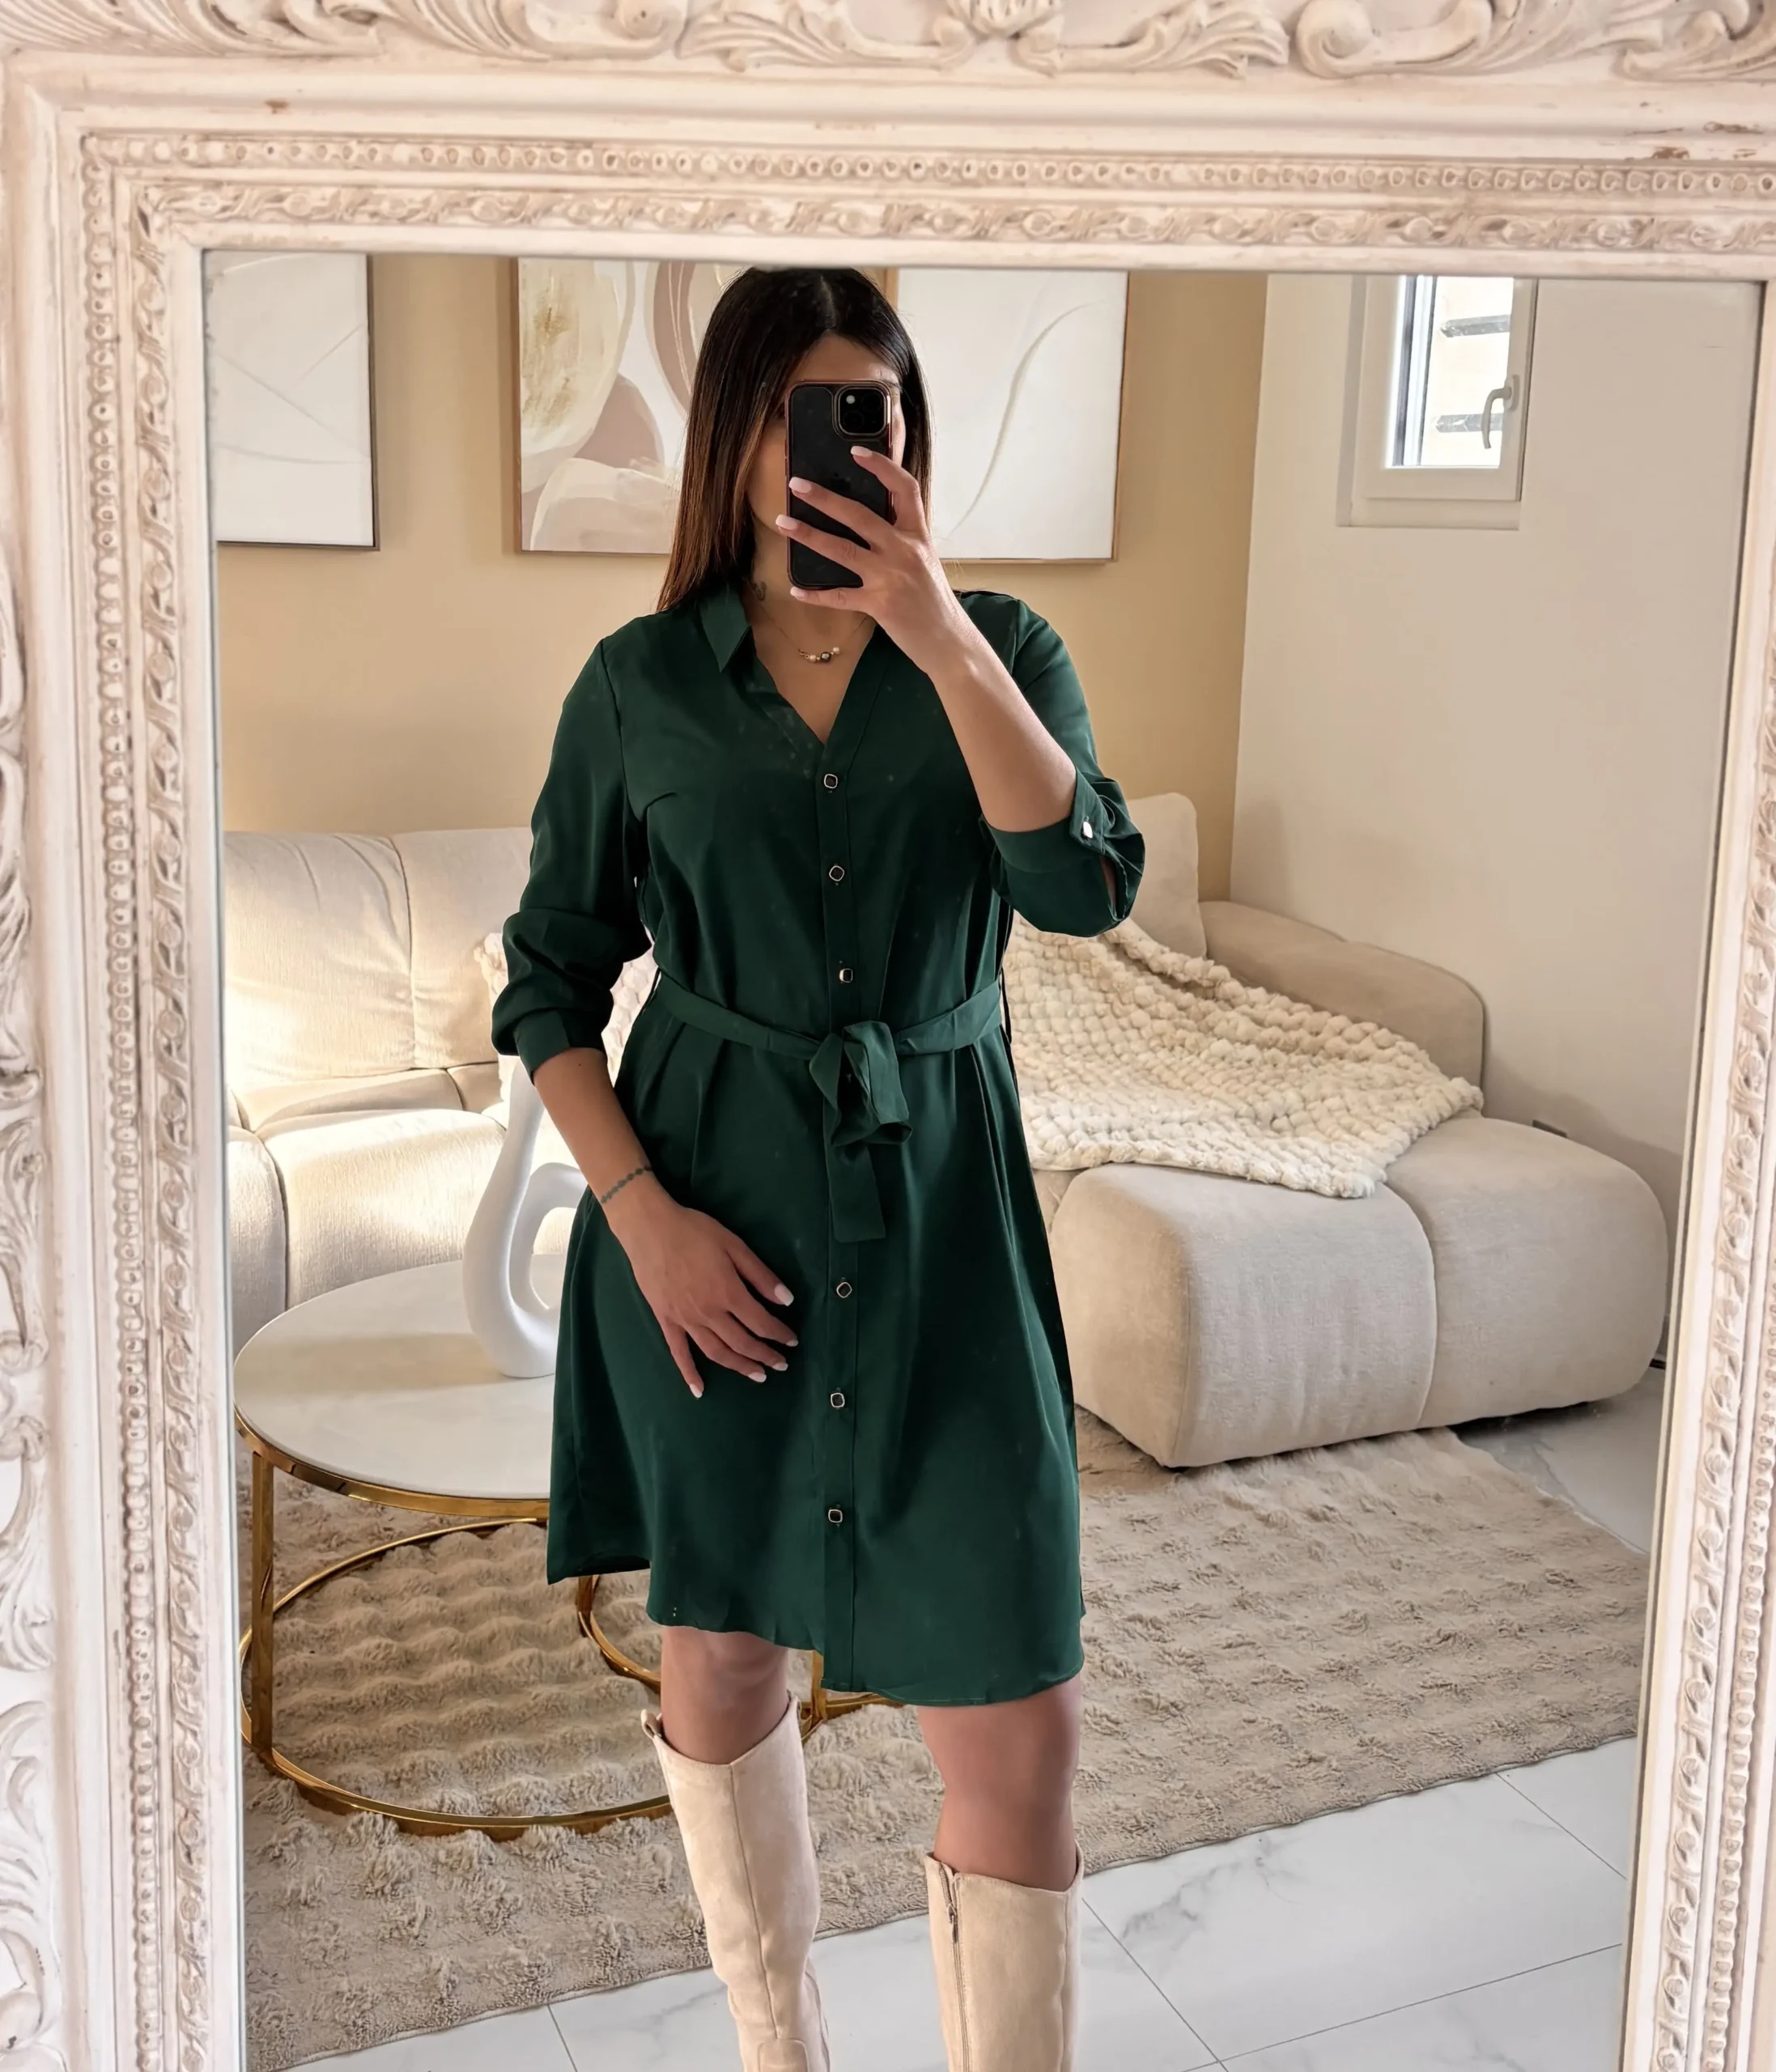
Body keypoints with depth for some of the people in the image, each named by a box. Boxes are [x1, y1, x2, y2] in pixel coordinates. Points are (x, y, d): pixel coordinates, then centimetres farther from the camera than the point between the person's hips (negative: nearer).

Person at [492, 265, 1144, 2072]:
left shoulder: (999, 650, 2)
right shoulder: (640, 684, 0)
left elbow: (1083, 885, -15)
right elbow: (549, 977, 3)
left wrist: (944, 640, -22)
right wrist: (643, 1211, -9)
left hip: (938, 1207, 0)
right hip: (711, 1212, 1)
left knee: (1015, 1714, -3)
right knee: (721, 1647, 14)